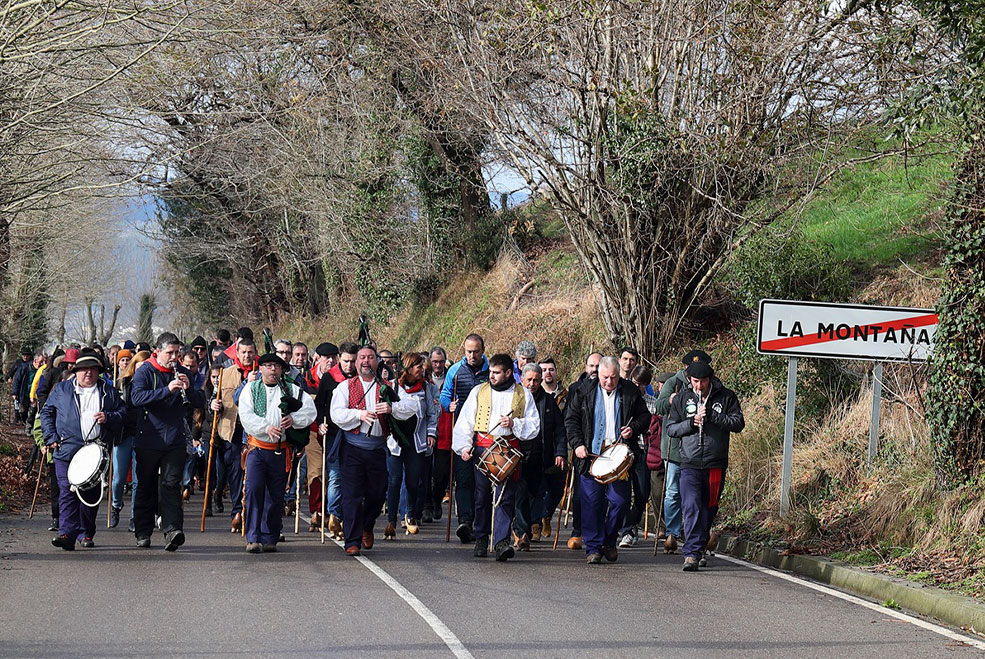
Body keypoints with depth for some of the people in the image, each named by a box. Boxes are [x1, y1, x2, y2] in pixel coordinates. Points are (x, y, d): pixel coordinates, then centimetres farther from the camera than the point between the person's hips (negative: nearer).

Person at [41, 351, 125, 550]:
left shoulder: (109, 392, 12)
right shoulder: (61, 390, 11)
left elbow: (123, 413, 13)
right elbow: (46, 412, 15)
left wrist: (108, 418, -8)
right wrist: (51, 437, 3)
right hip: (67, 450, -1)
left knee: (92, 493, 5)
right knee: (67, 491, -11)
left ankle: (85, 533, 17)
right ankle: (67, 533, -17)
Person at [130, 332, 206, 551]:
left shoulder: (183, 373, 9)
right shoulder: (144, 372, -3)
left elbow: (200, 402, 8)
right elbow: (136, 397, -21)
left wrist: (188, 389, -14)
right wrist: (168, 389, -30)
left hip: (175, 440, 2)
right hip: (148, 440, -1)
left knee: (170, 485, -8)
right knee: (146, 487, 8)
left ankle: (172, 529, -19)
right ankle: (143, 533, 18)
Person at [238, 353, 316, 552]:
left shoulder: (292, 390, 9)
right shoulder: (250, 389, 6)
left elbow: (310, 410, -2)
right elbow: (246, 416, -7)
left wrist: (294, 419, -20)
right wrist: (267, 427, -21)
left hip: (281, 451, 2)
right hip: (257, 448, -2)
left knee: (275, 495, 6)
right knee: (253, 489, -14)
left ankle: (269, 539, 16)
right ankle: (253, 538, -13)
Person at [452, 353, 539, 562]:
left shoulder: (523, 395, 8)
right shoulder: (479, 391, 10)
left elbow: (534, 426, 8)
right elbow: (465, 422, 8)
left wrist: (514, 423, -9)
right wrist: (463, 447, -5)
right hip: (482, 448, 2)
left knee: (505, 497, -11)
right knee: (482, 496, 7)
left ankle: (501, 542, -17)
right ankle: (481, 540, 21)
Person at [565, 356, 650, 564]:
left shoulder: (630, 392, 5)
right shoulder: (585, 392, 4)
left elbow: (645, 416, 14)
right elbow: (571, 420, 8)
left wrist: (633, 429, -5)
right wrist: (577, 444, -3)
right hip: (591, 456, 0)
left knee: (620, 500, -3)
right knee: (591, 502, -1)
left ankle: (608, 541, 19)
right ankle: (593, 547, 6)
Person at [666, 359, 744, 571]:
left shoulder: (726, 397, 4)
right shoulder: (682, 398, 7)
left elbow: (738, 424, -4)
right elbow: (671, 428, 8)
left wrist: (712, 415, -15)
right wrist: (691, 422, -10)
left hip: (716, 464, 1)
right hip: (690, 464, -1)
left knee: (709, 510, 9)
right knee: (692, 507, -14)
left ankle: (699, 549, 23)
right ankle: (692, 553, -17)